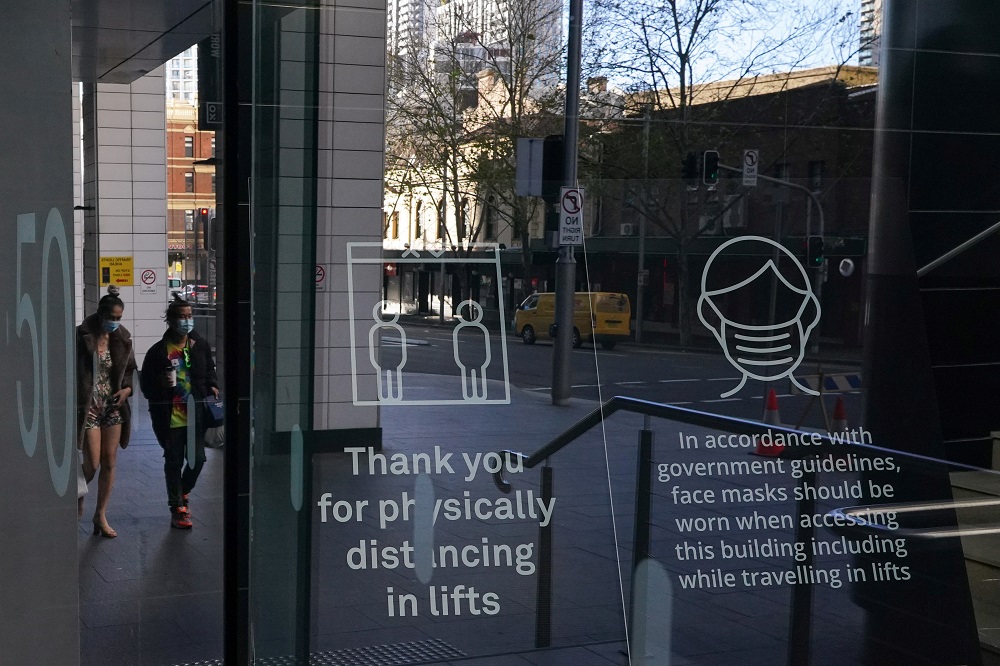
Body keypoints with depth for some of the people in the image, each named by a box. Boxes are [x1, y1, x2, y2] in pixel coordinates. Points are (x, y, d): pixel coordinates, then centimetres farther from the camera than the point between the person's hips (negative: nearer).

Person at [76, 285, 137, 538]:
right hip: (88, 406, -4)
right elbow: (74, 373, -9)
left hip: (113, 406, 4)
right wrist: (75, 406, -13)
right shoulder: (82, 337, -11)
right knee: (92, 464, -4)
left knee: (109, 463, 6)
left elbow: (130, 370, 16)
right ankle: (79, 495, 29)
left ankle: (101, 515, 18)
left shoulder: (122, 338, 4)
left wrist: (127, 389, -3)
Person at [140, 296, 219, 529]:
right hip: (170, 417, -3)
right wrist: (162, 383, -19)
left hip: (196, 414, 3)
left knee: (197, 459, 4)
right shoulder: (159, 351, -5)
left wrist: (212, 386, 1)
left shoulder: (200, 346, 5)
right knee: (174, 462, 6)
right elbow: (146, 384, 1)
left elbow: (210, 370, 20)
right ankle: (178, 509, 15)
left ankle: (182, 493, 34)